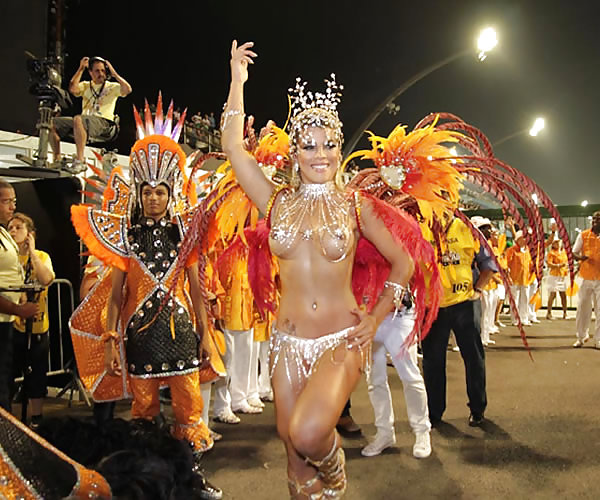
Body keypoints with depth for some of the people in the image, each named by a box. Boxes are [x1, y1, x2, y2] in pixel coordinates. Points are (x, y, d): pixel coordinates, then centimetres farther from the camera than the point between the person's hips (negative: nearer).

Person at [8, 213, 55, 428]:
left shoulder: (41, 256, 3)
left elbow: (46, 279, -18)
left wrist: (31, 251, -12)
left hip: (36, 325, -1)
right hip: (9, 324, 1)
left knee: (36, 374, 7)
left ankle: (36, 418, 20)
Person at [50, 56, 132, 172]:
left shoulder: (112, 87, 13)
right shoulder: (85, 86, 24)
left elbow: (127, 89, -7)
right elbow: (72, 89, 2)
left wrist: (114, 73, -1)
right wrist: (81, 68, 7)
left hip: (104, 124, -5)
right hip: (85, 121, 5)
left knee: (78, 119, -37)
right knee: (52, 123, -9)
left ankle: (80, 161, -39)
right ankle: (57, 160, -8)